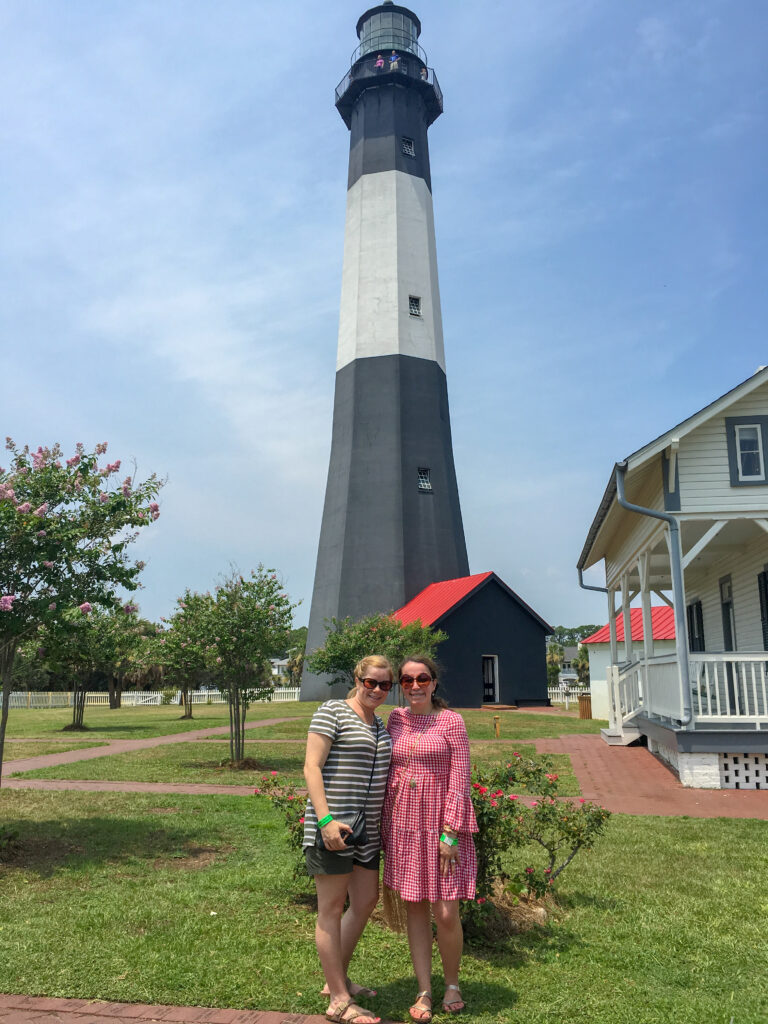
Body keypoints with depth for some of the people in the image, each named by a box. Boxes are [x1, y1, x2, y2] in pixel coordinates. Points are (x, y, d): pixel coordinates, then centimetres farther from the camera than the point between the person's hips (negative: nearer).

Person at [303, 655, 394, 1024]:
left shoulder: (380, 724, 14)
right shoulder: (332, 712, -9)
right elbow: (311, 767, -15)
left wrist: (382, 823, 17)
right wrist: (325, 819, -23)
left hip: (367, 830, 9)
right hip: (332, 828, -9)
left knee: (365, 902, 16)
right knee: (332, 908, 2)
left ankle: (336, 980, 33)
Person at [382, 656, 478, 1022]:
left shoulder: (451, 722, -6)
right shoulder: (395, 719, 6)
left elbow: (459, 781, -8)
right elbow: (389, 775, 11)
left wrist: (449, 833, -13)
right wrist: (387, 828, 9)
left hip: (441, 824, -3)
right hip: (404, 825, 4)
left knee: (446, 914, -2)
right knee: (415, 909, 9)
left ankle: (452, 983, 24)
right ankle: (424, 993, 23)